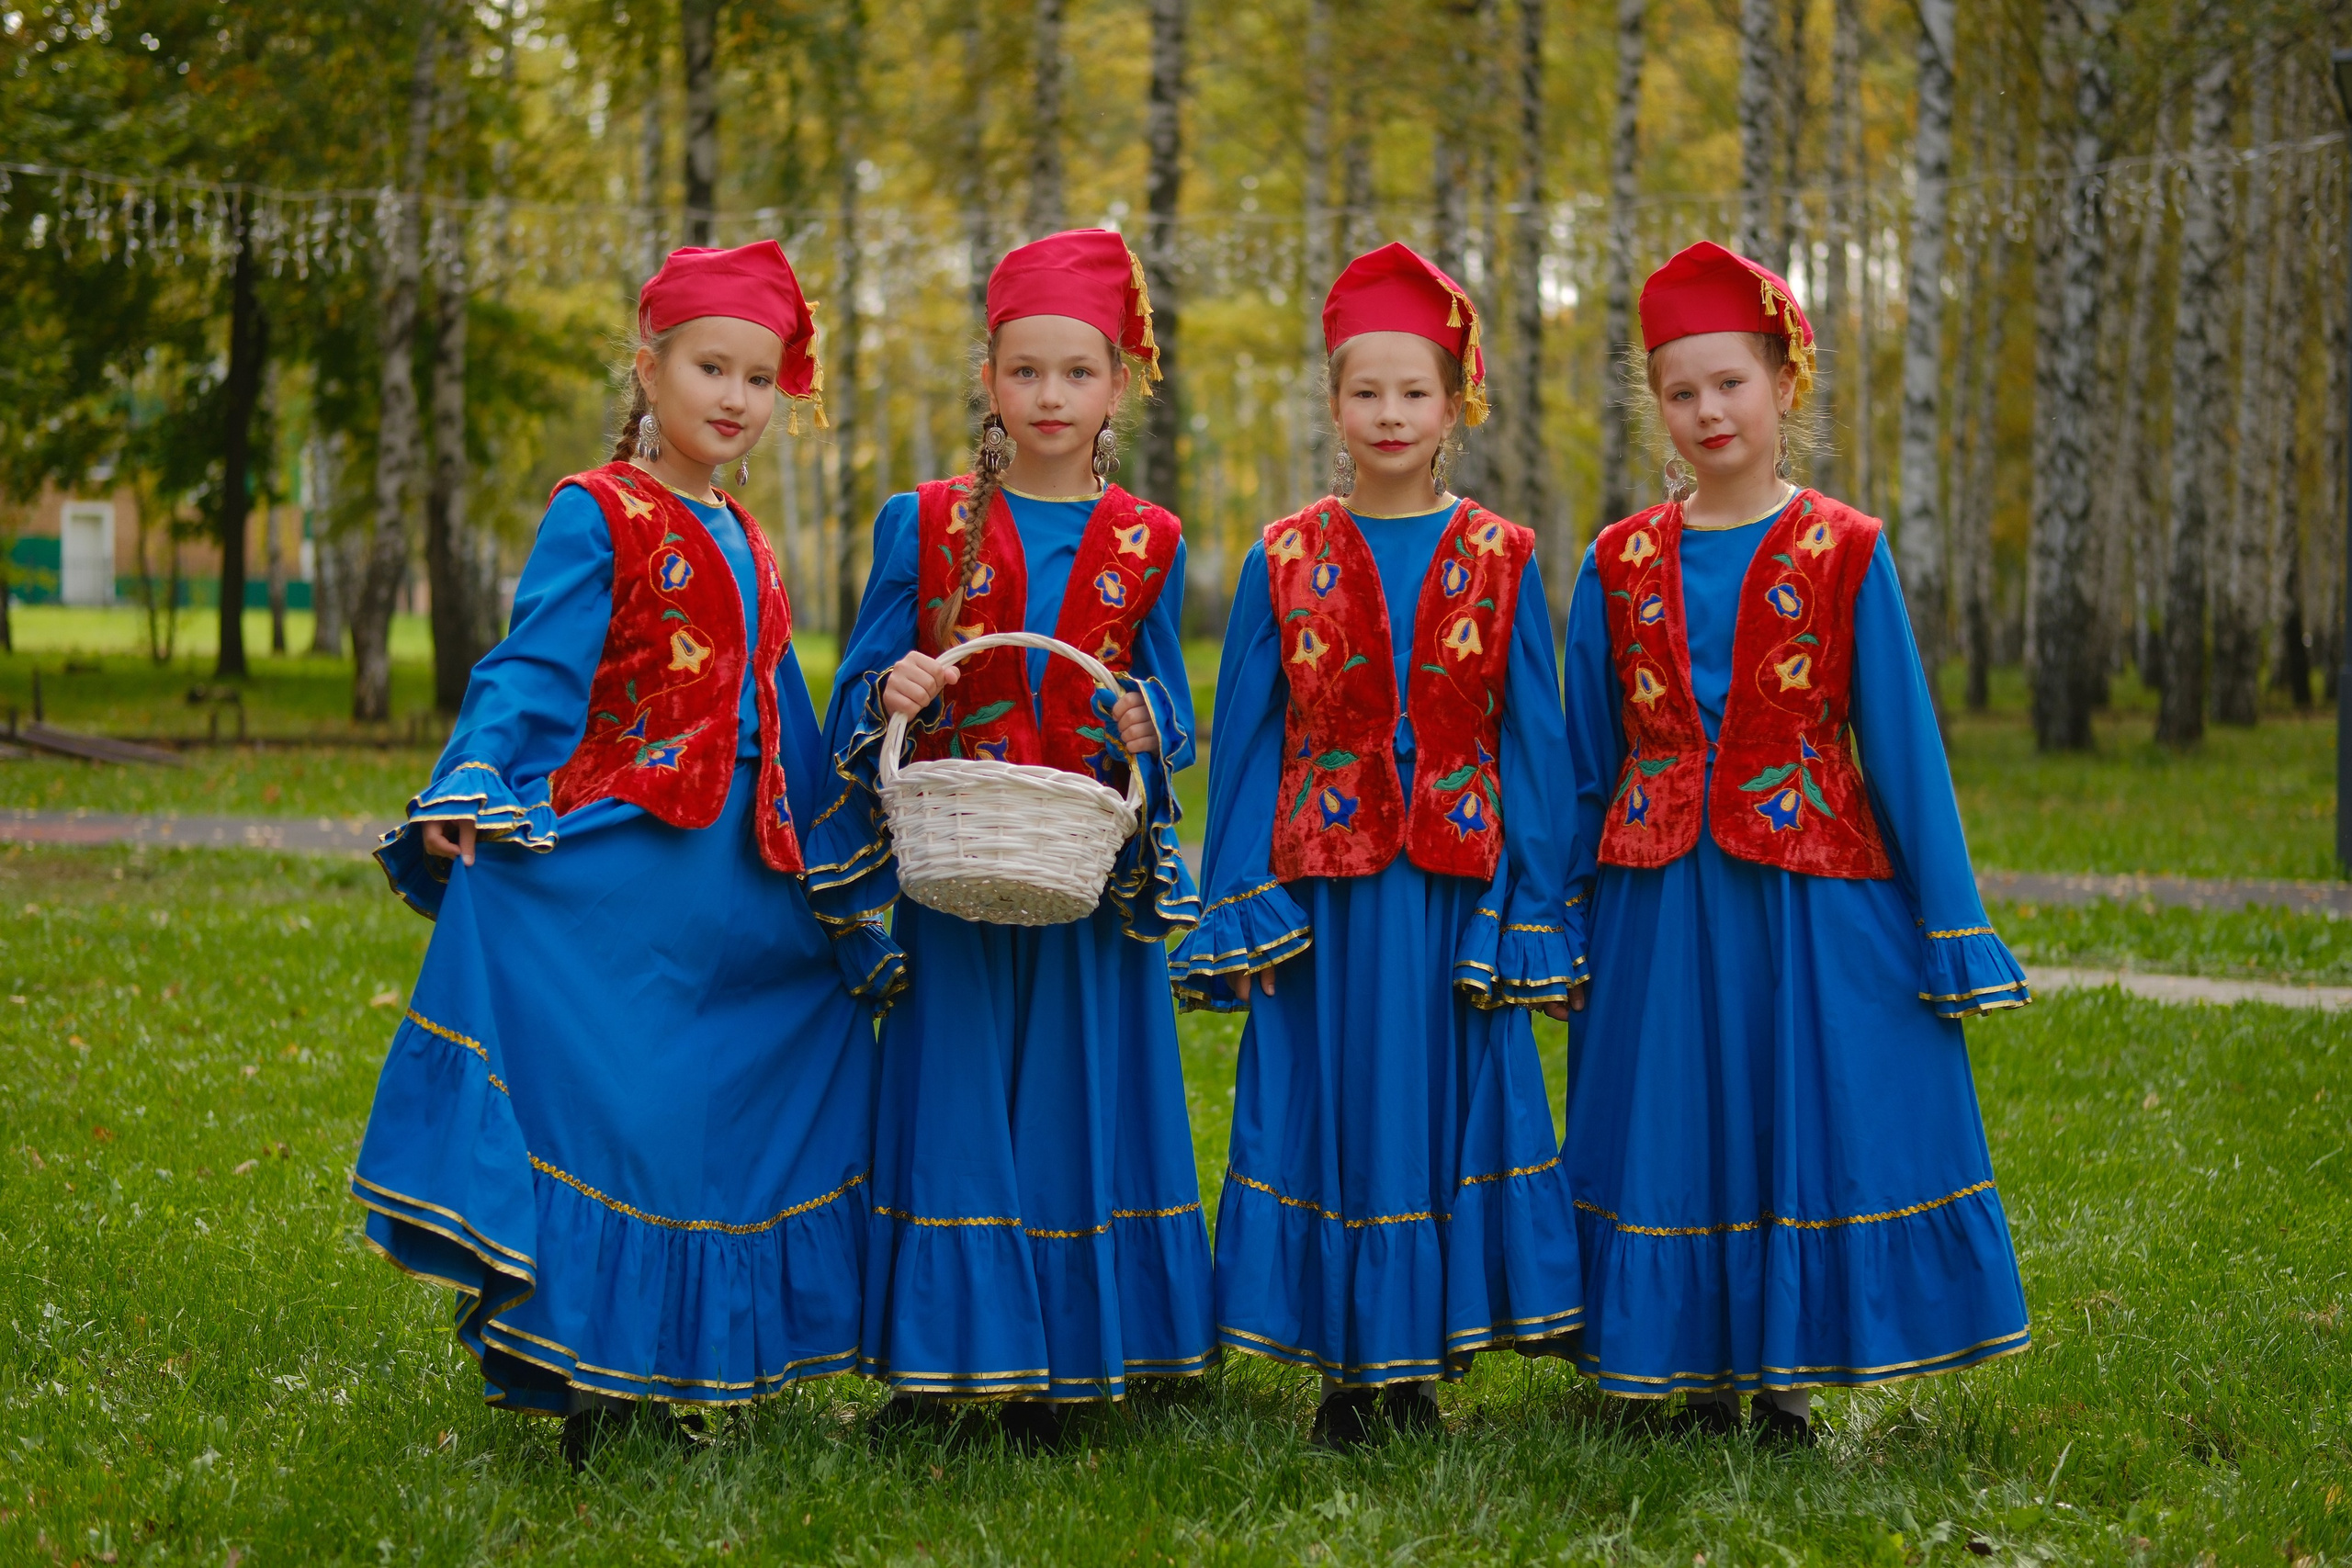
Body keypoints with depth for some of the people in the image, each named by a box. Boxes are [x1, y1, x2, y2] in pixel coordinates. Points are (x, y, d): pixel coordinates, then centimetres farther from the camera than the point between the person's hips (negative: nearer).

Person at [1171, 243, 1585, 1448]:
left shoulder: (1502, 561, 4)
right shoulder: (1283, 563, 4)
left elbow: (1533, 747, 4)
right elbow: (1245, 747, 5)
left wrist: (1525, 911, -2)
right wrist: (1242, 910, -1)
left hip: (1454, 896, 0)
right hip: (1323, 894, 0)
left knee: (1445, 1109, 2)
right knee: (1325, 1112, 3)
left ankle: (1420, 1362, 13)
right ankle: (1345, 1367, 13)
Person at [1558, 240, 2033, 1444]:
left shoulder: (1844, 555, 1)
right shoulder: (1618, 566, 6)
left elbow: (1905, 746, 1)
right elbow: (1585, 765, 12)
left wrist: (1950, 928, -1)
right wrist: (1560, 927, 10)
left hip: (1814, 893, -2)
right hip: (1659, 909, 2)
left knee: (1809, 1121, 0)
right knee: (1672, 1131, 4)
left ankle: (1786, 1376, 13)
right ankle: (1699, 1378, 15)